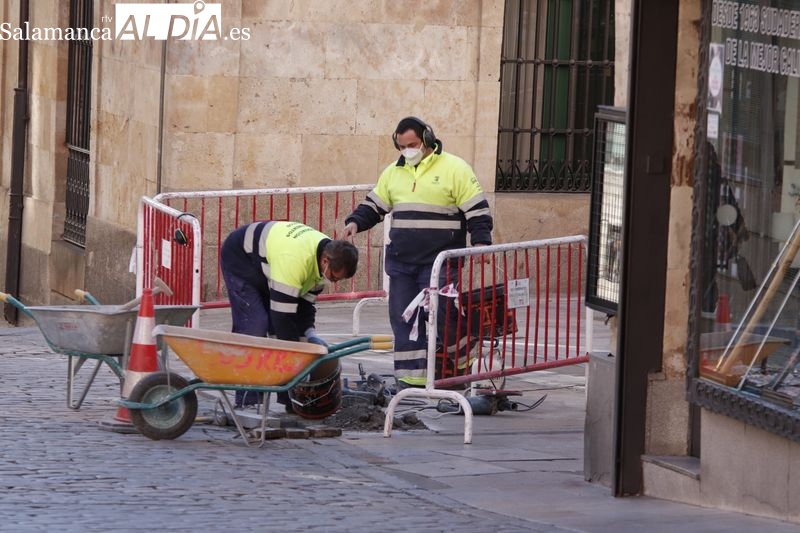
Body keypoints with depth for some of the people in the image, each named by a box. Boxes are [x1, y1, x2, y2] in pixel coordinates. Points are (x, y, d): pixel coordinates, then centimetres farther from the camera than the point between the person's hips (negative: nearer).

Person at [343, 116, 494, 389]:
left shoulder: (454, 169, -3)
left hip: (438, 262, -6)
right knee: (402, 318, 2)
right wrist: (355, 222, 3)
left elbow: (476, 210, -4)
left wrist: (481, 241, -15)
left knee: (438, 316, -12)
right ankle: (410, 377, 7)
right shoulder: (393, 172, 14)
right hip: (400, 262, 6)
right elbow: (374, 205, 21)